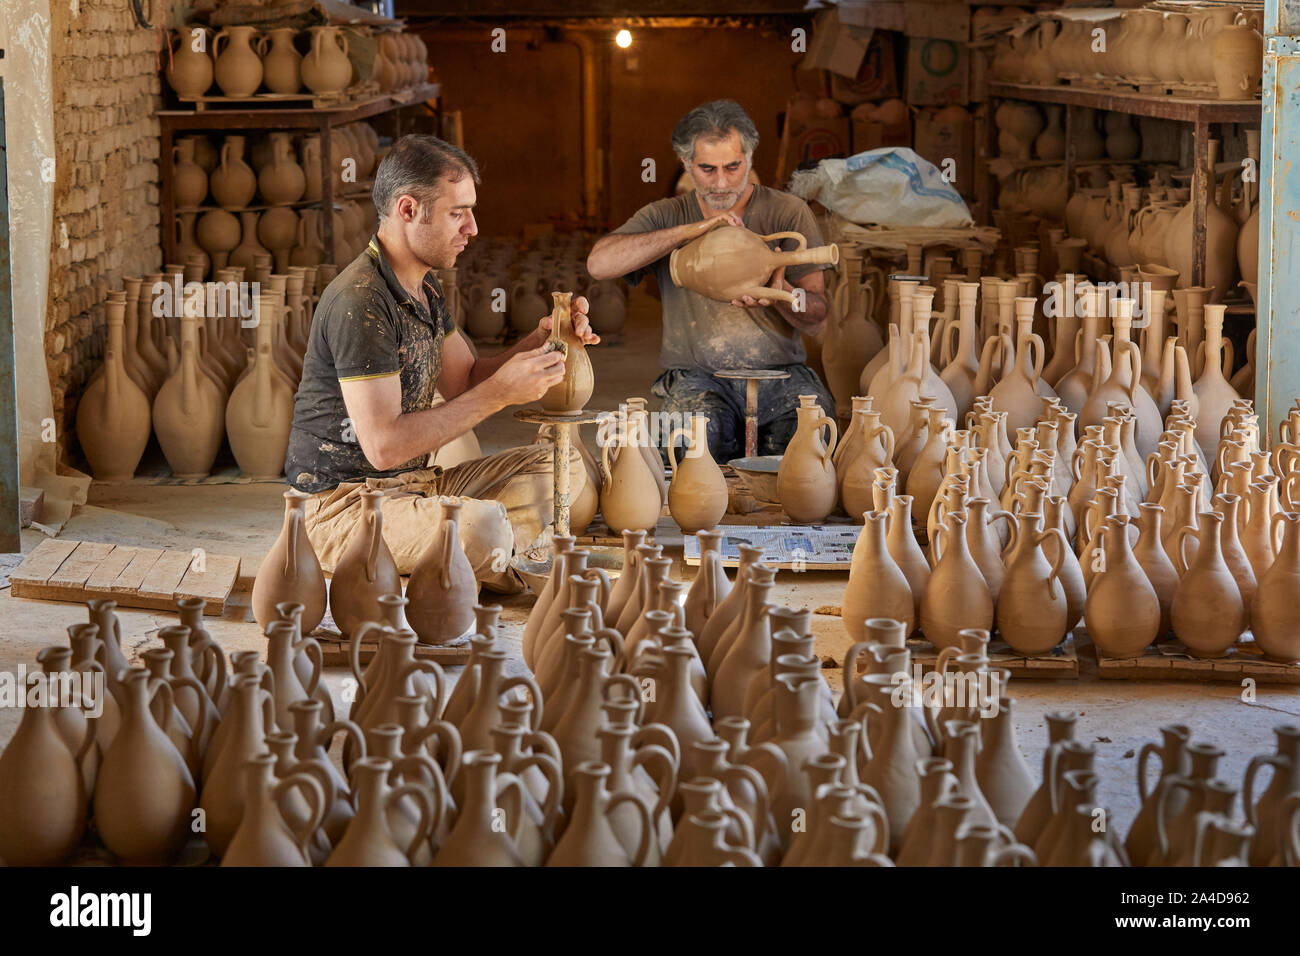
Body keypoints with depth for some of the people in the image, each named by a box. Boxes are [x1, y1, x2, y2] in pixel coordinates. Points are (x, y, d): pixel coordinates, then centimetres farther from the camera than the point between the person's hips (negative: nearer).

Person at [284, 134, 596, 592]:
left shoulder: (424, 291, 13)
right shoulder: (360, 301, -20)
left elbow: (464, 384, 16)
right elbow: (383, 445, -25)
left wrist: (536, 343, -2)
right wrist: (498, 394, -23)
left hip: (411, 484, 10)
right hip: (345, 503, -10)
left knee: (561, 467, 8)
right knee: (483, 525, -35)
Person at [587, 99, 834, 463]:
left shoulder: (788, 212, 8)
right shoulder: (667, 216, 8)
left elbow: (818, 320, 3)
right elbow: (599, 263, -12)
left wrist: (779, 293, -22)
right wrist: (689, 231, -17)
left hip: (779, 372, 1)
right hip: (698, 375, -1)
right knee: (703, 432, -35)